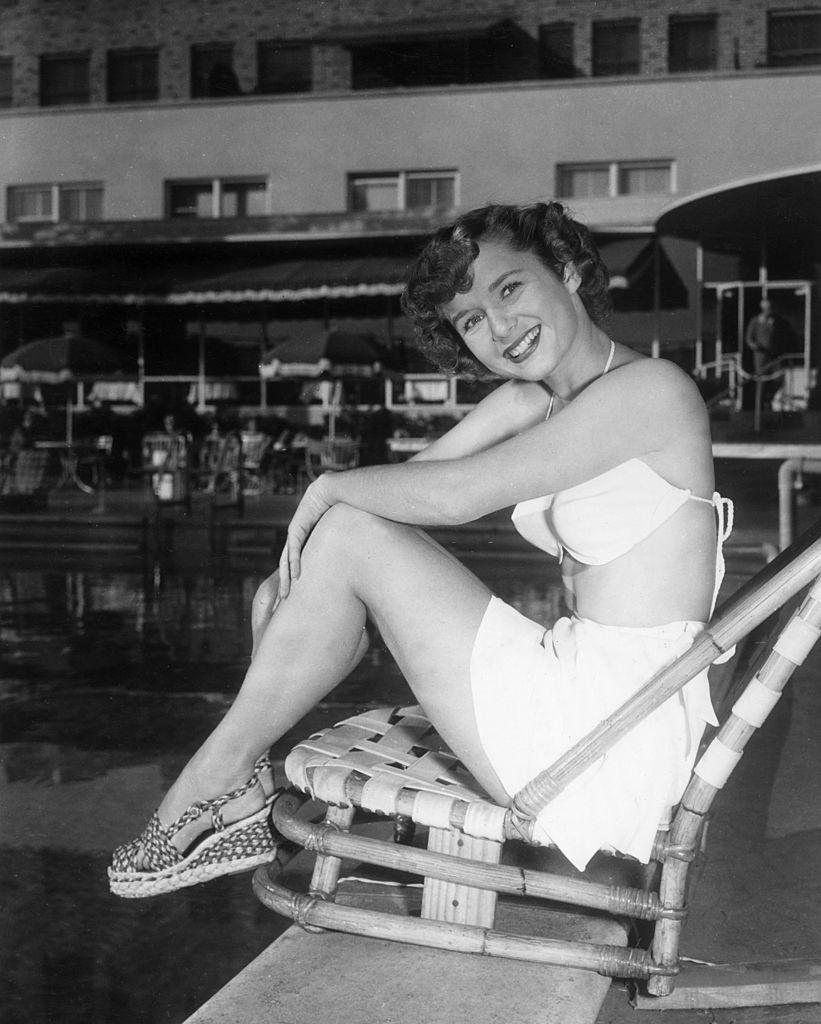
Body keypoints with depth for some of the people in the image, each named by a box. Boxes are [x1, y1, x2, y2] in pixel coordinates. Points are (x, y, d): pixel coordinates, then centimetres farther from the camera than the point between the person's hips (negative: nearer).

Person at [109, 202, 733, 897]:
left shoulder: (652, 388, -13)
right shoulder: (536, 404, 15)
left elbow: (454, 495, -19)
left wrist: (330, 488, -5)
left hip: (613, 731, -9)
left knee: (350, 534, -9)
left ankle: (219, 775, 4)